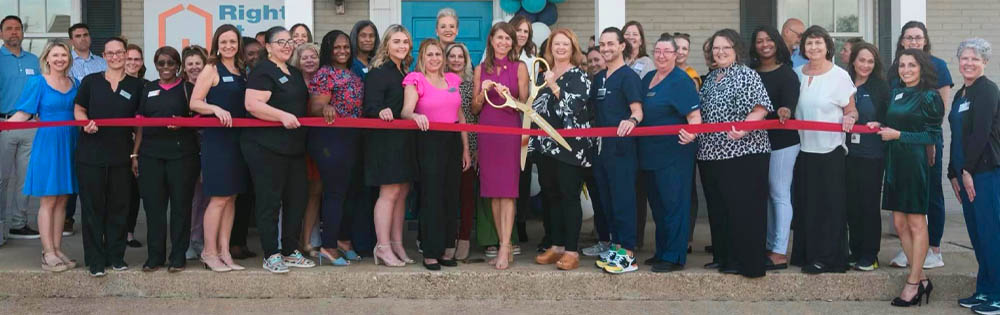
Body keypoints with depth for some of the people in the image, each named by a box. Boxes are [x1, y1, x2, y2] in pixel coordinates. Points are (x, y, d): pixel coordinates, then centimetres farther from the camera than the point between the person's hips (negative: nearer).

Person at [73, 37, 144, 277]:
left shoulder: (136, 85, 6)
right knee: (93, 206, 2)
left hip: (121, 155, 1)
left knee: (119, 207, 6)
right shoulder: (90, 81, 5)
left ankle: (116, 256, 17)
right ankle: (95, 260, 9)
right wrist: (85, 122, -11)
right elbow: (78, 109, 9)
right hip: (91, 154, -1)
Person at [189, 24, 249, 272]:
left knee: (231, 197, 8)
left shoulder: (242, 72, 14)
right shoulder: (211, 70, -3)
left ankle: (224, 250, 14)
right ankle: (209, 252, 4)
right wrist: (216, 108, -24)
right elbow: (194, 103, -9)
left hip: (238, 138, 6)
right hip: (216, 138, -6)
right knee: (219, 198, -6)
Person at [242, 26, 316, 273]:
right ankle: (271, 256, 4)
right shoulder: (263, 71, -8)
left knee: (297, 197, 10)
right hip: (266, 147, -8)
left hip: (294, 146, 9)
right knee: (270, 200, -2)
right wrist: (282, 115, -29)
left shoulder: (294, 74, 18)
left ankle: (290, 251, 21)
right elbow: (252, 104, -21)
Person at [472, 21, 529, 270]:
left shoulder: (519, 67, 5)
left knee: (507, 191, -9)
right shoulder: (481, 70, 12)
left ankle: (504, 249, -11)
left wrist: (508, 96, -15)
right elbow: (474, 109, 12)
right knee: (493, 193, 3)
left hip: (510, 131, -3)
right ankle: (506, 246, 10)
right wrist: (483, 92, -6)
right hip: (486, 132, 3)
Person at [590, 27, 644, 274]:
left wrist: (632, 120, -37)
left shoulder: (628, 76, -7)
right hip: (601, 147, 8)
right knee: (607, 199, 12)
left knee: (623, 198, -7)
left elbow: (637, 110, -17)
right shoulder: (599, 78, 16)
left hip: (621, 147, -8)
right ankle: (616, 246, 22)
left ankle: (628, 255, -4)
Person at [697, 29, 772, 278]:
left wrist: (744, 126, -28)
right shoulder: (710, 78, 17)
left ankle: (746, 262, 2)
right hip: (711, 154, 8)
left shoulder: (746, 74, -4)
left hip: (743, 152, -7)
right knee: (717, 207, 13)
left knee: (743, 208, -4)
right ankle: (722, 256, 24)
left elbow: (761, 108, -14)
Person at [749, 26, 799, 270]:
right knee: (764, 194, 11)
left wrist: (785, 110, -42)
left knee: (779, 194, -5)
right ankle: (770, 246, 21)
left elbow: (789, 100, -22)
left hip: (782, 141, -6)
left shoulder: (786, 73, -6)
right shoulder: (750, 73, 11)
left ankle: (780, 253, -3)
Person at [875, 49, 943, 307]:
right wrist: (880, 127, 3)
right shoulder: (895, 94, 13)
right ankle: (921, 278, 18)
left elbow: (933, 135, -10)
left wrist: (898, 135, -13)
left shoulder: (928, 97, -7)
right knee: (899, 223, 7)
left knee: (916, 223, 0)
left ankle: (913, 283, 6)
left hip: (916, 162, -7)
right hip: (894, 162, 7)